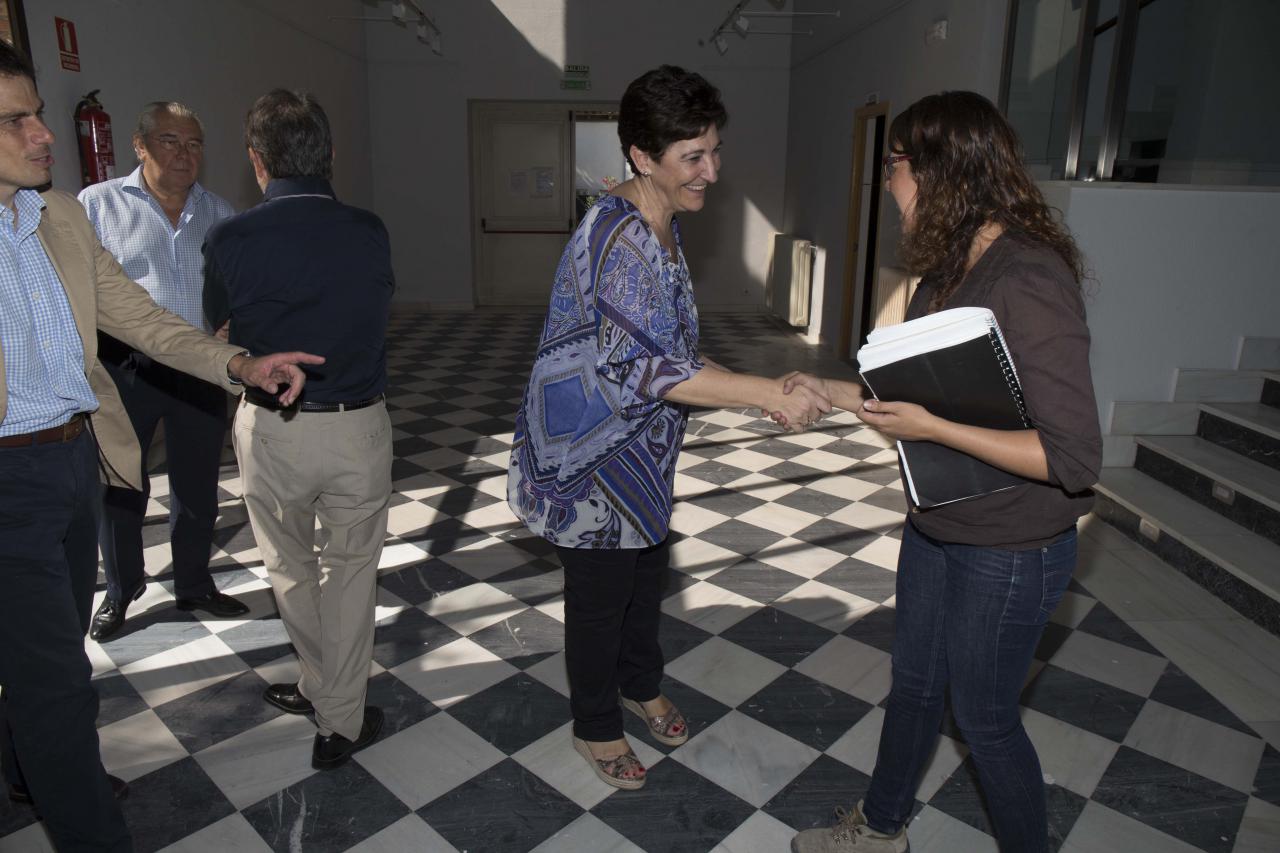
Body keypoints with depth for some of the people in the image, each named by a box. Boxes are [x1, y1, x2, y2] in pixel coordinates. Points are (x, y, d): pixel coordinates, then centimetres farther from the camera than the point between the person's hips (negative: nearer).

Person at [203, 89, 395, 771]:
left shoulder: (230, 240, -10)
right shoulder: (370, 234, -7)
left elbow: (218, 325, 6)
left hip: (270, 428, 0)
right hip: (358, 426, 1)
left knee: (291, 569, 21)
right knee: (351, 572, 13)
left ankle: (322, 689, 38)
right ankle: (341, 721, 24)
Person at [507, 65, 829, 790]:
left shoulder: (663, 228, 4)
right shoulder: (618, 239, -27)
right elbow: (645, 365, -35)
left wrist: (758, 389, 11)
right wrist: (769, 393, -37)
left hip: (641, 445, 9)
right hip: (593, 455, -9)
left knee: (646, 574, 24)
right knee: (600, 593, 10)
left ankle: (641, 685, 49)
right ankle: (596, 727, 34)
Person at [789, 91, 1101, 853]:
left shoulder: (1030, 282, -26)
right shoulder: (952, 268, 2)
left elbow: (1075, 458, -28)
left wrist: (931, 428, -30)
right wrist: (833, 393, 7)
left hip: (1008, 553, -8)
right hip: (938, 527, 9)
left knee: (985, 718, 13)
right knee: (914, 685, 24)